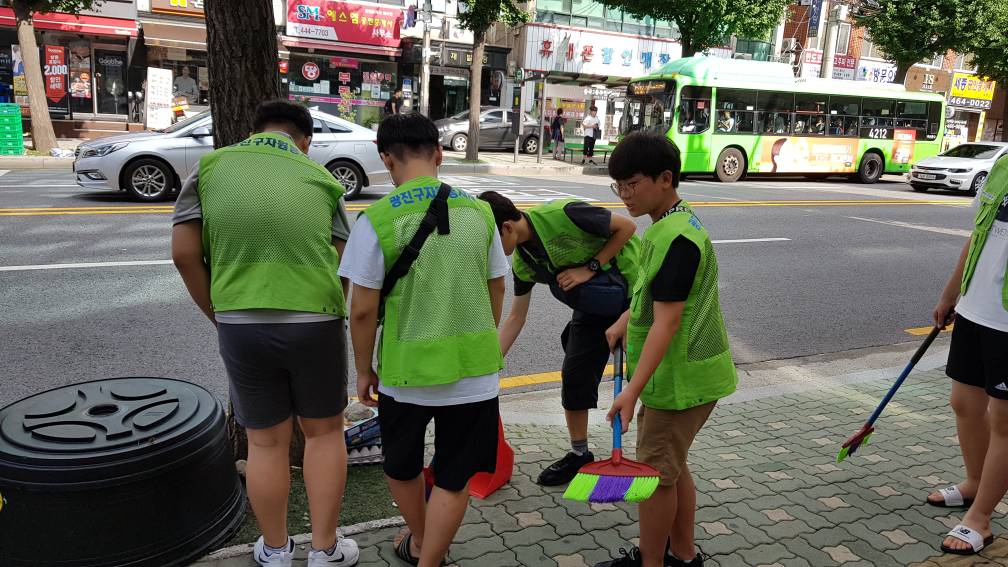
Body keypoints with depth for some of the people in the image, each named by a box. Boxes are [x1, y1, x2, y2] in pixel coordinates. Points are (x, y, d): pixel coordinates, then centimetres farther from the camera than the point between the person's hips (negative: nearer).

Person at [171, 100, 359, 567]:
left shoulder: (211, 167, 4)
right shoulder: (321, 179, 4)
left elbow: (184, 254, -1)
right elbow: (342, 268, 1)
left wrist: (218, 315, 10)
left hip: (241, 327, 1)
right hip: (315, 323, 0)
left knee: (266, 441, 15)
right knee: (324, 432, 17)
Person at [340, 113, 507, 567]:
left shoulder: (377, 218, -12)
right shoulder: (478, 211, -2)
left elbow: (364, 309, -10)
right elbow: (496, 290, 7)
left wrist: (364, 370, 5)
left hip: (406, 368, -1)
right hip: (473, 368, 1)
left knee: (402, 467, 26)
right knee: (453, 479, 15)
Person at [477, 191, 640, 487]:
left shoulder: (562, 215, -31)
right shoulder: (523, 262, -7)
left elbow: (626, 226, -20)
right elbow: (516, 318, 2)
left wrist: (590, 268, -25)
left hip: (634, 287, -6)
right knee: (575, 373, 3)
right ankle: (579, 454, 20)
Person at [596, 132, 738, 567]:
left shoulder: (676, 238, -24)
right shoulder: (670, 223, 9)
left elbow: (667, 322, -28)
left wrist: (633, 390, -30)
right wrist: (625, 321, 17)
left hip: (680, 379, -10)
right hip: (689, 372, 10)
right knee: (672, 467, 21)